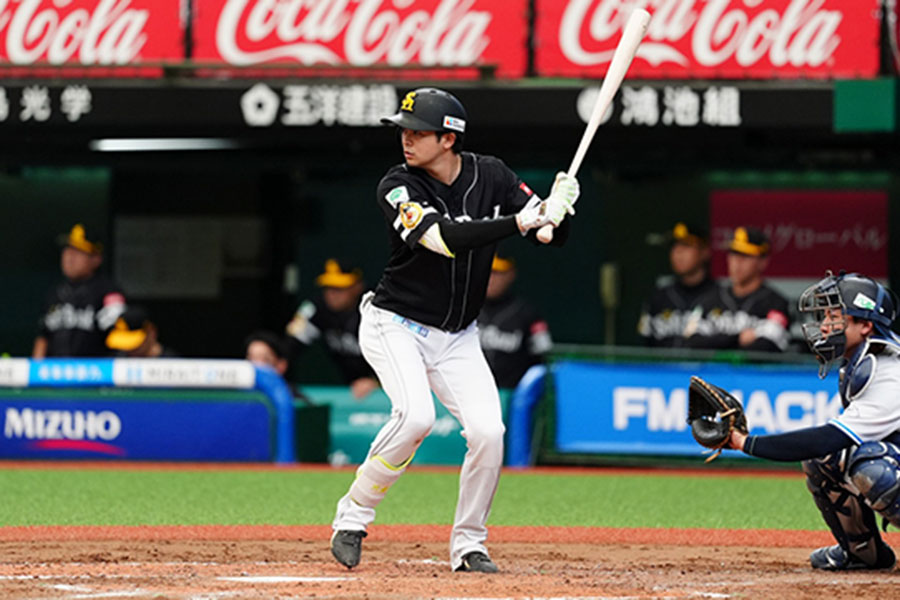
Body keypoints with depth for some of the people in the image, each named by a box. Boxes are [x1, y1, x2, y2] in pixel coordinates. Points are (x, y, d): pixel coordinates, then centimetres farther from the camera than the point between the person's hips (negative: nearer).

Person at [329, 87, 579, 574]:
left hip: (457, 338, 4)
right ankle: (352, 518, -10)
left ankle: (467, 545, 5)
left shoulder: (490, 176, -4)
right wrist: (520, 221, -38)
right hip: (395, 326, -4)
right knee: (415, 415, -28)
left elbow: (553, 237, -1)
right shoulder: (398, 187, -16)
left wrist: (559, 207, -25)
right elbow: (444, 238, -33)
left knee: (487, 430, -13)